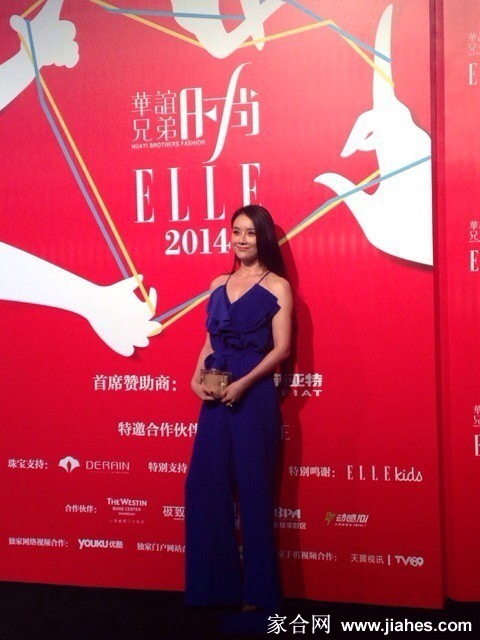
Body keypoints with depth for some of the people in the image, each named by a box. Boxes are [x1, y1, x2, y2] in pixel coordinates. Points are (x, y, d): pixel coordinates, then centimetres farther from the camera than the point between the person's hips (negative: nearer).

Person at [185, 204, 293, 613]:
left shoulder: (277, 287, -1)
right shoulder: (219, 285, 14)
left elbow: (281, 348, -7)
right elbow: (210, 342, 15)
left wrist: (244, 383, -18)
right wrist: (198, 378, -2)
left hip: (253, 395, -5)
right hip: (215, 395, 5)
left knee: (253, 487, 0)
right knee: (205, 486, 5)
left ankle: (258, 591, 11)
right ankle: (216, 582, 19)